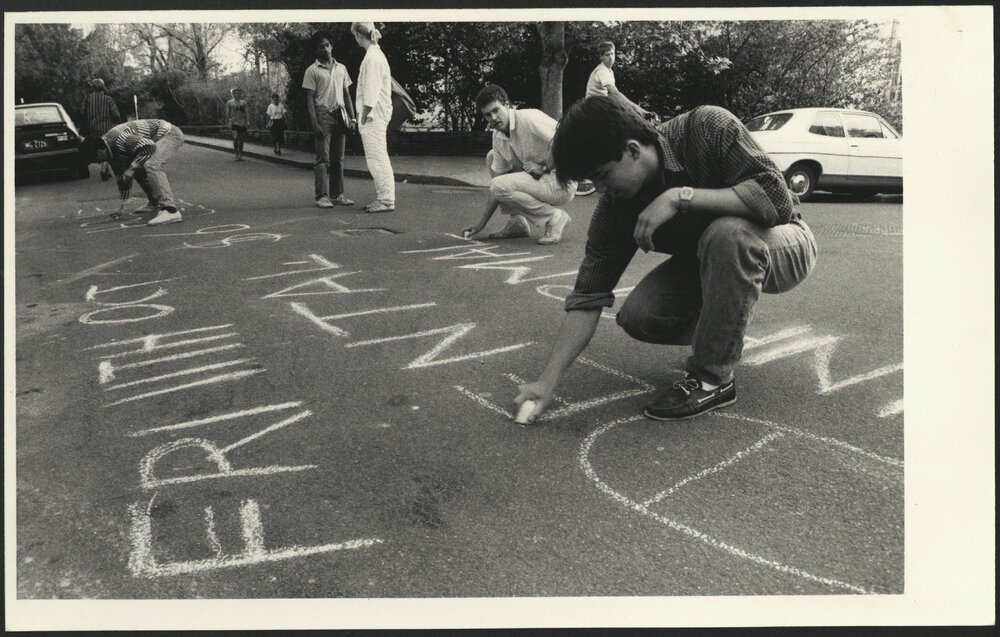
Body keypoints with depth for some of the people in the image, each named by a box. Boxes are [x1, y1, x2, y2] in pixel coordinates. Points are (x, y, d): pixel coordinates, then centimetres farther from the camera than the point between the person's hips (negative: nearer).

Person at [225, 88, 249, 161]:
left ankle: (240, 155, 14)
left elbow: (246, 113, 9)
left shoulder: (244, 102, 11)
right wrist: (228, 122, 2)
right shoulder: (229, 103, 6)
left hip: (242, 123, 2)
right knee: (235, 138, -17)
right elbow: (227, 113, 8)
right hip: (234, 123, -2)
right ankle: (236, 153, -7)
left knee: (241, 139, 6)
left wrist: (247, 121, -1)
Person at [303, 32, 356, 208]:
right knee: (323, 158, -8)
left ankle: (337, 195, 10)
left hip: (340, 115, 5)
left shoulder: (341, 68, 15)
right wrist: (314, 123, -13)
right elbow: (309, 99, -3)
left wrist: (352, 118, 9)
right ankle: (322, 196, -7)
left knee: (338, 158, 6)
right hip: (323, 115, -5)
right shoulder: (312, 71, 1)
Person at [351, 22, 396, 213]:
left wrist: (364, 117, -14)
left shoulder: (372, 57, -15)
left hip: (373, 116, -10)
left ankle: (386, 200, -3)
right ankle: (383, 197, 19)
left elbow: (371, 93, -19)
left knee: (377, 159, -6)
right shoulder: (376, 54, 16)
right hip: (377, 115, 10)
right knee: (376, 159, 13)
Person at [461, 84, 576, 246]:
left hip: (562, 183, -9)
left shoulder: (529, 118, -18)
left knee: (500, 185, -21)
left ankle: (555, 217, -9)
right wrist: (482, 222, 5)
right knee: (492, 157, 10)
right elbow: (496, 179, 9)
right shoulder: (498, 136, 7)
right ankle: (517, 222, 7)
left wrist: (544, 168, -17)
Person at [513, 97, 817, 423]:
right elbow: (588, 297, -16)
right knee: (638, 316, -19)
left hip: (785, 247, -4)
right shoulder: (615, 206, -15)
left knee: (727, 232, -38)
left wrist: (680, 197, -41)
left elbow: (776, 198, -36)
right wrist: (547, 380, -24)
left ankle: (713, 378, -22)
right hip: (705, 261, 5)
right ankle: (725, 328, 13)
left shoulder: (709, 128, -28)